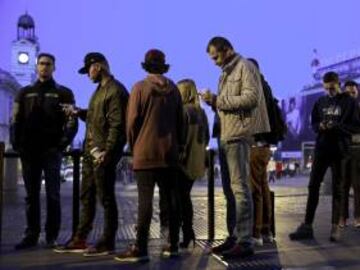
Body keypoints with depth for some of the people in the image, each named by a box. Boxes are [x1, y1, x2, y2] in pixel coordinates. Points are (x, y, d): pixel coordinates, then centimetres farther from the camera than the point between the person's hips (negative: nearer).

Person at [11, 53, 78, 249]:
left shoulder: (63, 93, 6)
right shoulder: (25, 92, 15)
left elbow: (72, 122, -1)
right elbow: (16, 121, 11)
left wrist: (61, 145, -12)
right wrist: (17, 144, -3)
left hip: (51, 151, -3)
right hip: (29, 151, 3)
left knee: (52, 194, 0)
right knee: (31, 195, 6)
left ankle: (52, 237, 6)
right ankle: (31, 235, 13)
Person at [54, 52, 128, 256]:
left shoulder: (115, 90, -12)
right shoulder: (100, 90, 19)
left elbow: (117, 125, -19)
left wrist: (107, 151, -23)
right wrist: (79, 113, 8)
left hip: (104, 153, -10)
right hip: (91, 152, 10)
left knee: (106, 198, -1)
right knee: (86, 197, 14)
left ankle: (108, 243, 9)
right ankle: (80, 239, 23)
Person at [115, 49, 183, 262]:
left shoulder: (140, 88, -5)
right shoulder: (174, 89, 8)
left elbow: (132, 121, -6)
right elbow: (180, 121, 12)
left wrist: (134, 146, 8)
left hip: (146, 152, -4)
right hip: (170, 152, 4)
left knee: (145, 200, -5)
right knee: (171, 198, 7)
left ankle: (141, 249, -4)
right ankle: (173, 245, 13)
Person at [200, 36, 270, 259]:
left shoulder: (245, 67, -3)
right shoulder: (226, 72, 23)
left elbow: (251, 97, -17)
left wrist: (218, 100, -14)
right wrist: (213, 101, 5)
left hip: (239, 134, -9)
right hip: (226, 135, 9)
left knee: (239, 187, -9)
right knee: (229, 189, 11)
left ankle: (245, 241, -4)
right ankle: (234, 237, 20)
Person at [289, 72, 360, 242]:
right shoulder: (320, 102, 12)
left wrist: (336, 126, -19)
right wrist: (320, 126, -6)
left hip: (339, 151, -3)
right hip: (321, 149, 4)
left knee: (337, 189, 4)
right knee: (313, 186, 0)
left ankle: (335, 227, 12)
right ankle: (307, 225, 4)